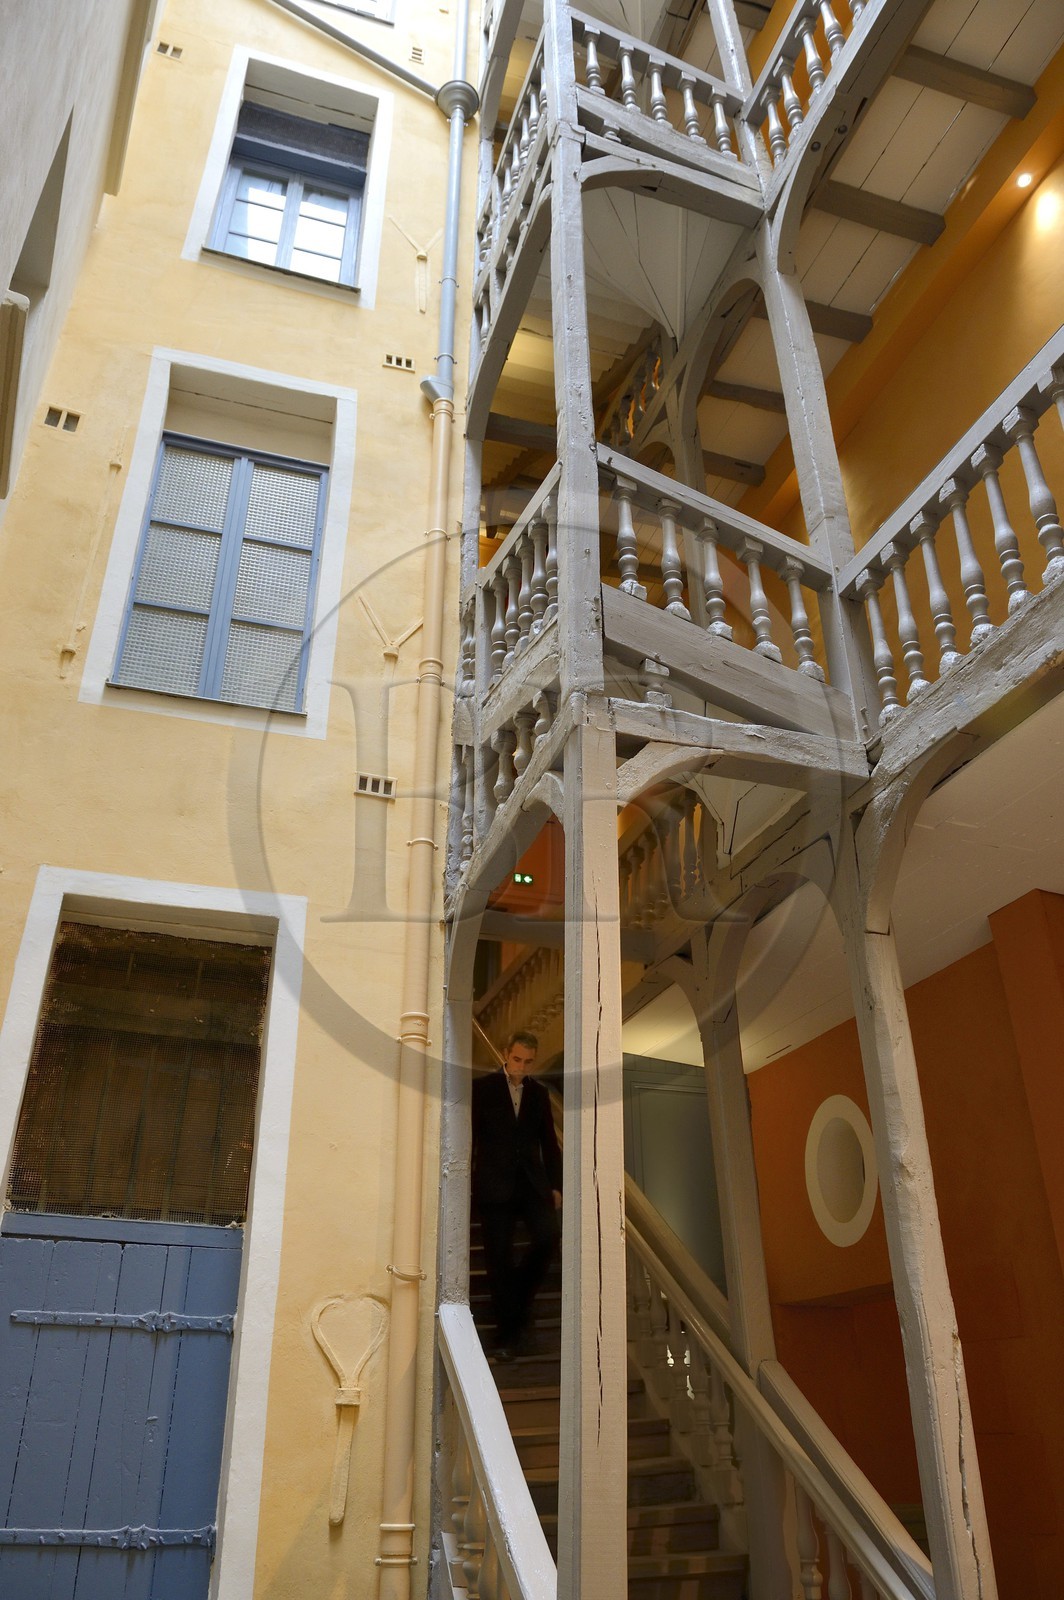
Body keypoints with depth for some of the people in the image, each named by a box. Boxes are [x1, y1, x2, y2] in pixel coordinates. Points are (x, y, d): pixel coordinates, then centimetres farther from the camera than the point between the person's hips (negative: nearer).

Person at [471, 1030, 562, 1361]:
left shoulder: (539, 1093, 11)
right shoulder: (483, 1088, 1)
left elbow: (548, 1142, 15)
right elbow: (470, 1136, 1)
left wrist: (555, 1185, 9)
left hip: (532, 1183, 3)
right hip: (495, 1185, -2)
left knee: (548, 1236, -18)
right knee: (498, 1258, -2)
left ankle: (520, 1300, 6)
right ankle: (507, 1336, 8)